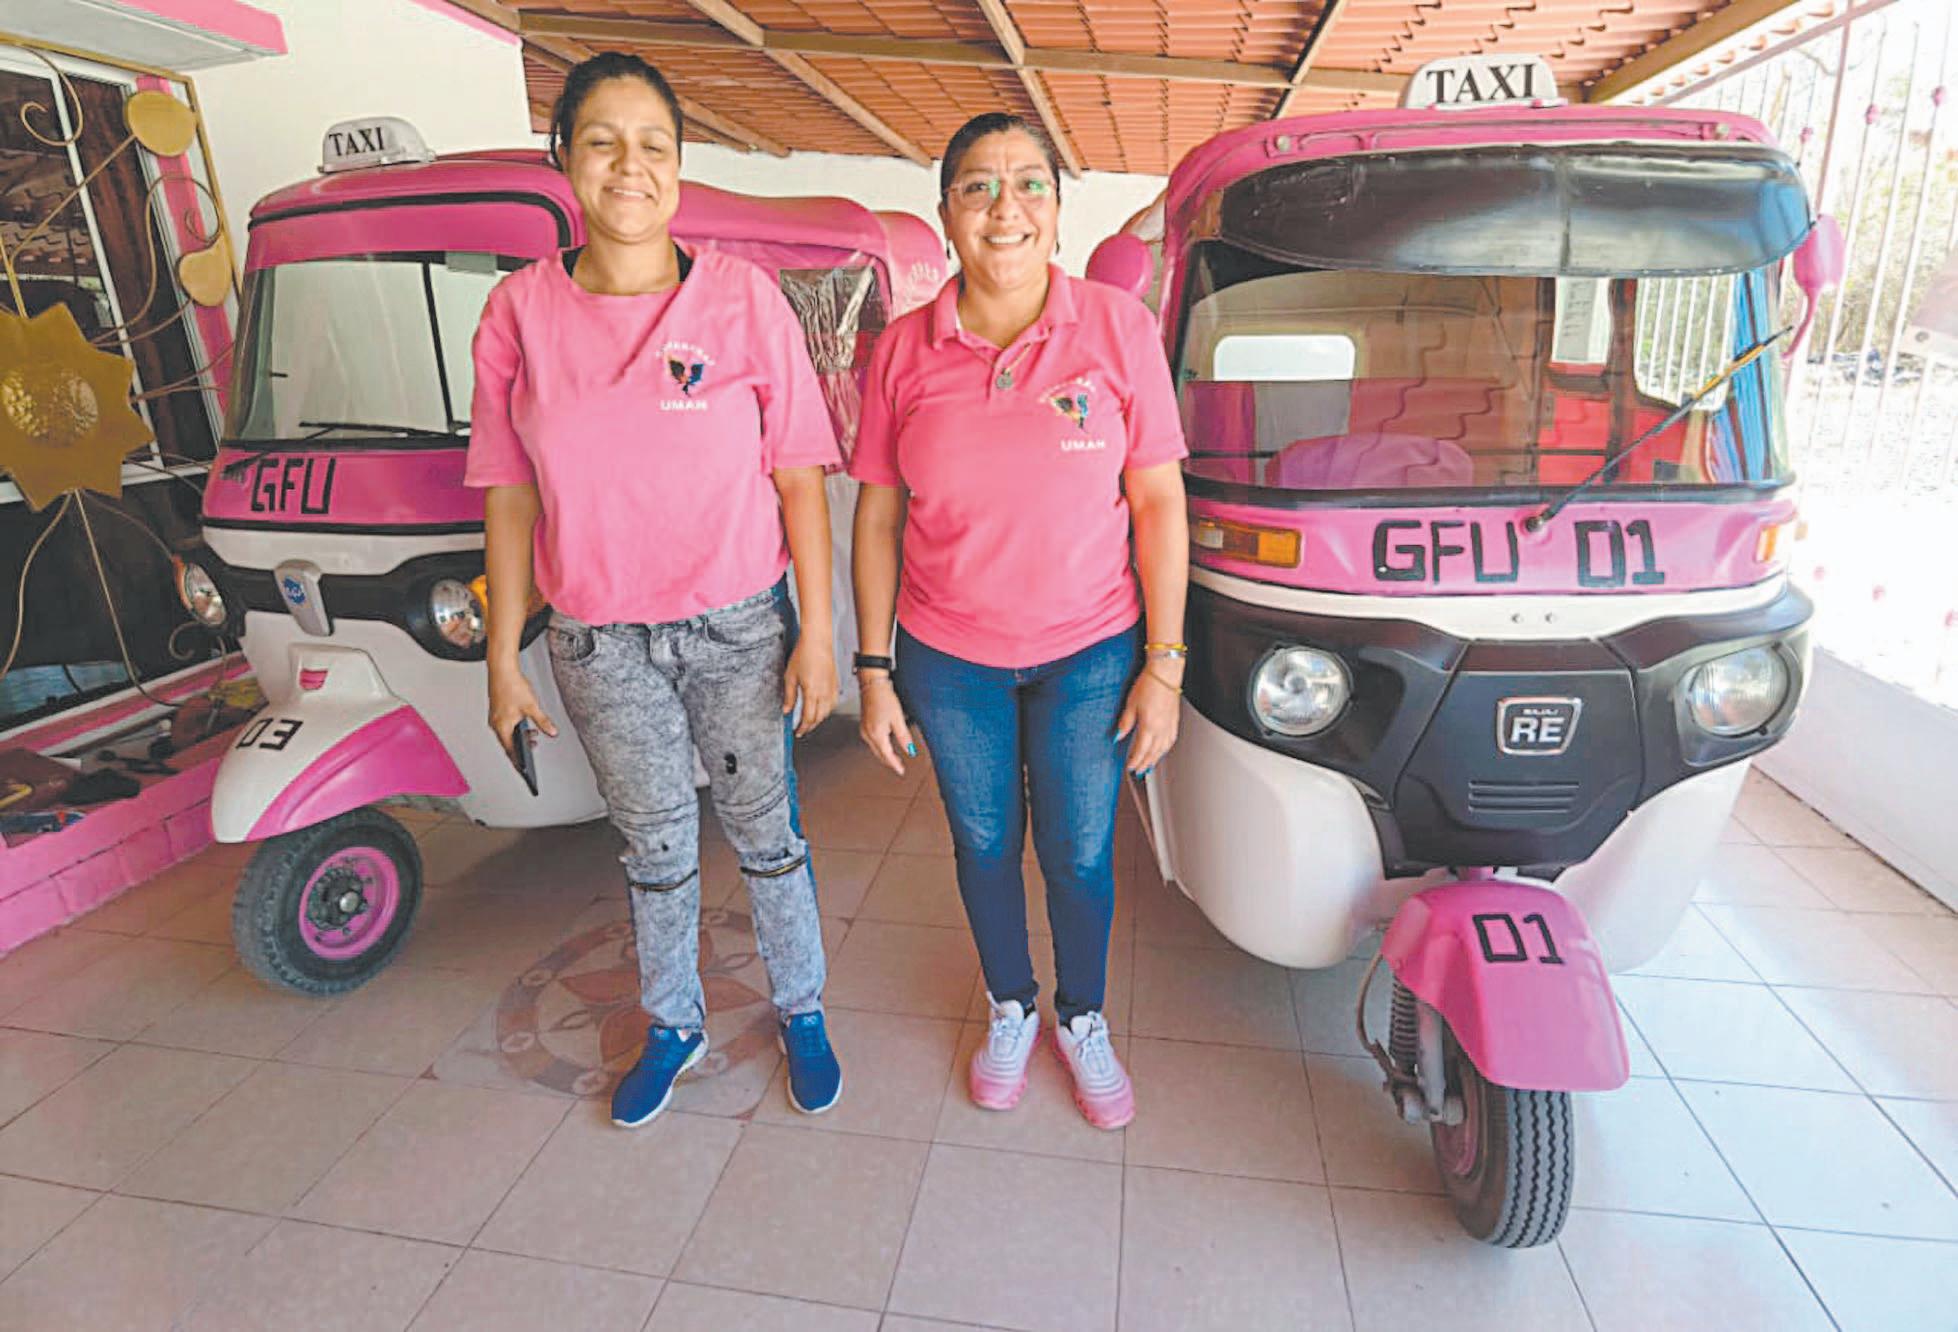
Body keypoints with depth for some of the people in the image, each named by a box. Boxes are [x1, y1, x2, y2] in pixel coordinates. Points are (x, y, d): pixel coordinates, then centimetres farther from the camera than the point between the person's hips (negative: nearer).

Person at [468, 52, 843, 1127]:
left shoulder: (743, 297, -6)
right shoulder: (520, 311, -1)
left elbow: (798, 480, -5)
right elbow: (510, 500, 3)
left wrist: (816, 633, -7)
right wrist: (504, 658, 3)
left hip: (738, 626, -1)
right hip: (598, 642, 2)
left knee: (765, 831, 12)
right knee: (653, 844, 16)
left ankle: (801, 1011, 35)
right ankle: (674, 1026, 39)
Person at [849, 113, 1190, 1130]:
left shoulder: (1118, 328, -7)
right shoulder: (904, 350, -4)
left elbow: (1158, 503, -6)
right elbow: (879, 519, -1)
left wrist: (1163, 665, -8)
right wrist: (874, 672, -1)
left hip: (1089, 655, -1)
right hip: (949, 659, 1)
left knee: (1080, 856, 14)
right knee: (984, 846, 18)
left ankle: (1083, 1020, 43)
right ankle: (1010, 1011, 45)